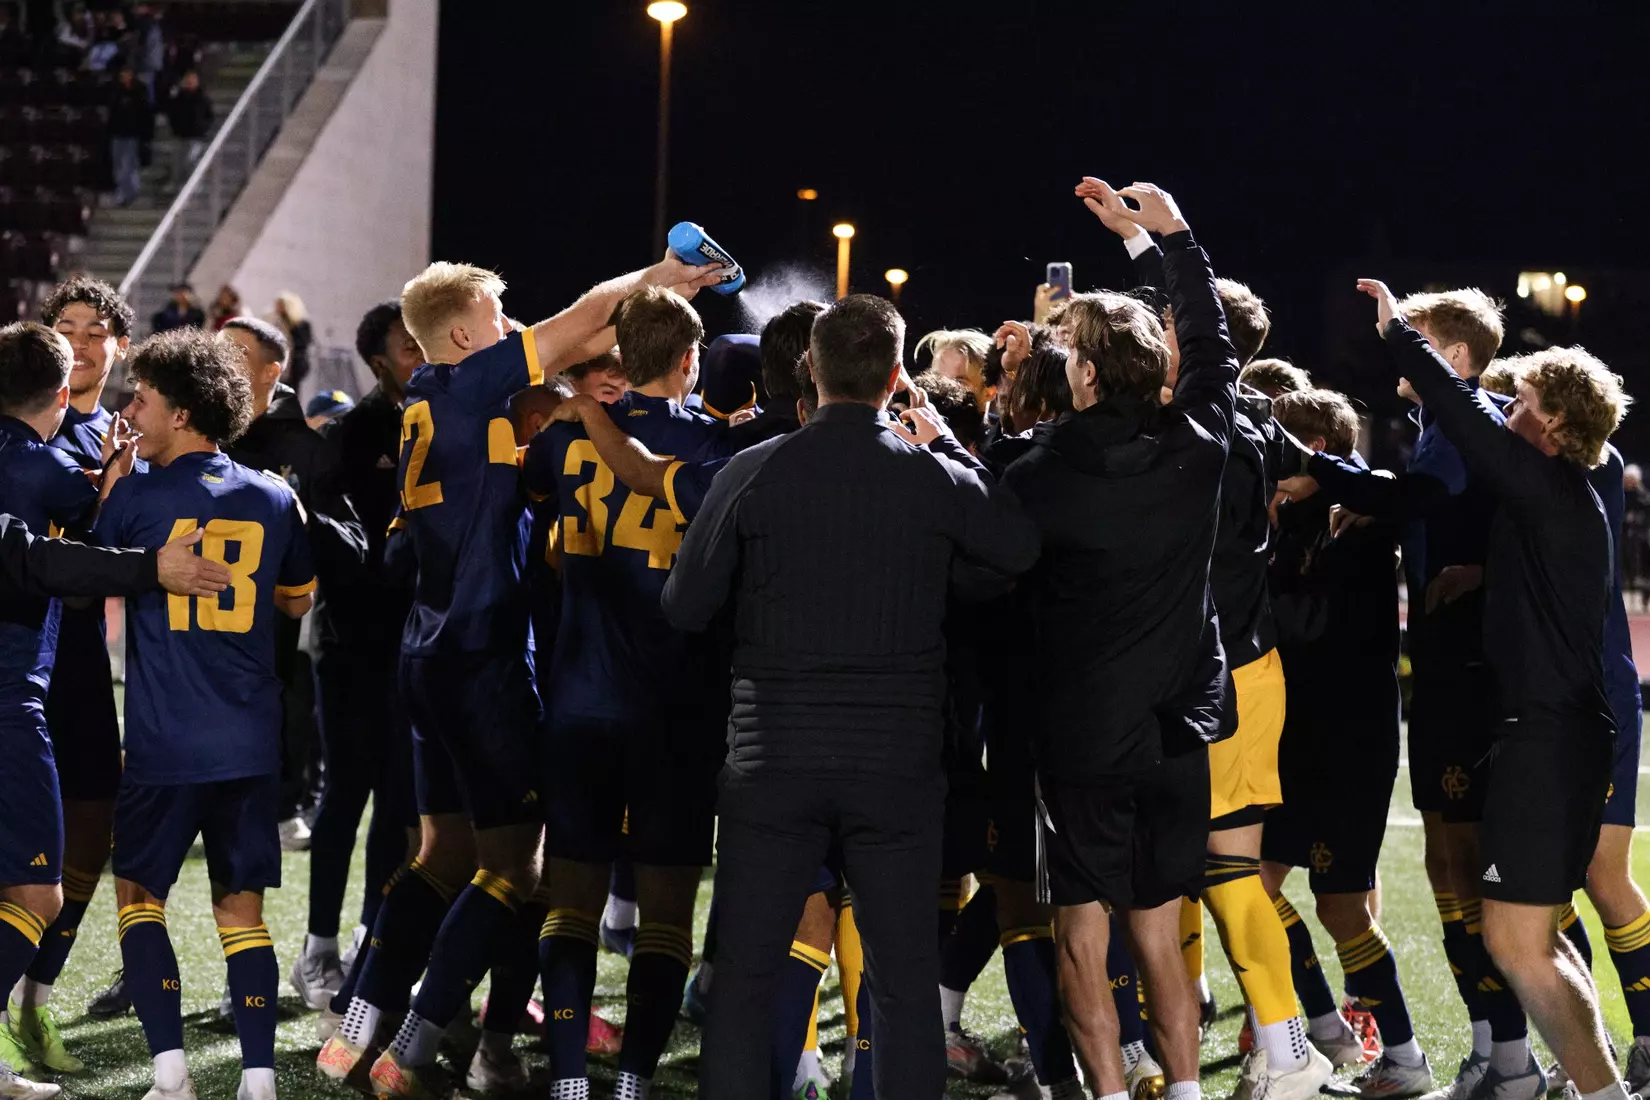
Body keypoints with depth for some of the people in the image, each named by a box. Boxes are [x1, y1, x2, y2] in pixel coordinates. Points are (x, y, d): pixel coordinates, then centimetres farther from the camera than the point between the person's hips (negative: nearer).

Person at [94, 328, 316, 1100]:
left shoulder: (137, 497, -8)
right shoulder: (275, 500, 5)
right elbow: (297, 601, 19)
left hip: (164, 744, -3)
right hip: (251, 744, 3)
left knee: (139, 895, 9)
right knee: (242, 910, 9)